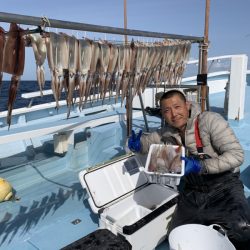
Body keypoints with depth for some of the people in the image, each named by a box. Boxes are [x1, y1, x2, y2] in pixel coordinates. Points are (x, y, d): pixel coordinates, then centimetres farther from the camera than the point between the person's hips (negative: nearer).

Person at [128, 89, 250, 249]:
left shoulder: (210, 120, -14)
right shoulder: (167, 133, 2)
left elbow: (237, 155, -18)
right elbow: (145, 141, 15)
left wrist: (200, 166, -28)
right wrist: (136, 144, -10)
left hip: (223, 187, -5)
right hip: (191, 192, 5)